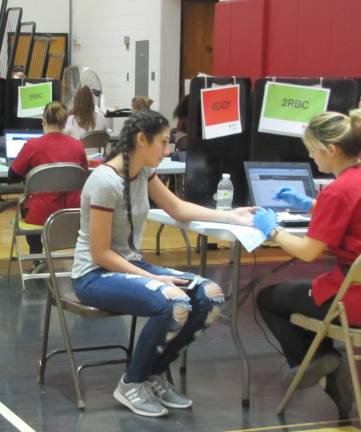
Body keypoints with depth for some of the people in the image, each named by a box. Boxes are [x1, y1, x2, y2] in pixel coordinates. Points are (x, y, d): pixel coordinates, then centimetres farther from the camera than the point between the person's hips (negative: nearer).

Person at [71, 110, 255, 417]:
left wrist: (231, 216, 9)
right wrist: (152, 278, -22)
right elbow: (101, 254, -21)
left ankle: (153, 374, 6)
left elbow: (178, 208, 16)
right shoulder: (105, 182, -23)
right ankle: (132, 383, -9)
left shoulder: (143, 171, 2)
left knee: (211, 297, -9)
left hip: (131, 265, 9)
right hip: (96, 275, -8)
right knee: (174, 304, -32)